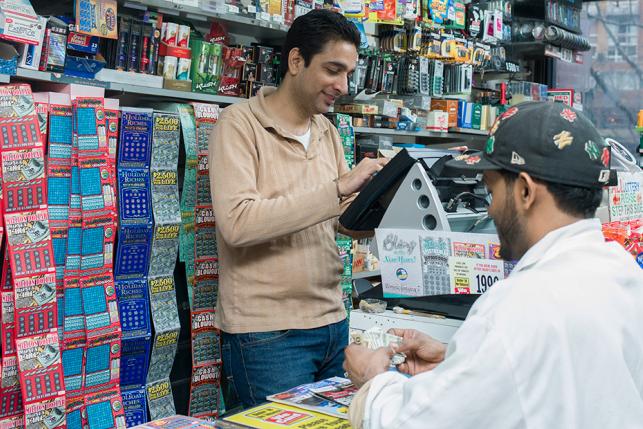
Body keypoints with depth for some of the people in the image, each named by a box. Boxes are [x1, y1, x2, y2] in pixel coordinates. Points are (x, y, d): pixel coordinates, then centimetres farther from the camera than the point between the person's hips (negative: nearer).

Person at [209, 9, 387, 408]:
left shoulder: (327, 131, 11)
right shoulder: (240, 123, -9)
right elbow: (237, 222, -23)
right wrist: (337, 188, -24)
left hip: (332, 321, 7)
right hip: (267, 333, -6)